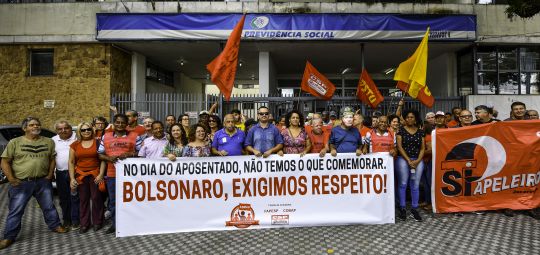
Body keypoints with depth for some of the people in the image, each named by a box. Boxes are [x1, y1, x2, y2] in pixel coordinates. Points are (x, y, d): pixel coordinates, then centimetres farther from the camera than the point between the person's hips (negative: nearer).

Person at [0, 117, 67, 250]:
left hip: (43, 181, 2)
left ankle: (55, 225, 29)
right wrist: (11, 179, -9)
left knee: (48, 206, 13)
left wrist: (50, 174, 1)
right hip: (21, 183, -2)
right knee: (15, 210, 6)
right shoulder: (15, 142, -3)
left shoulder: (49, 142, 5)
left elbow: (52, 158, 11)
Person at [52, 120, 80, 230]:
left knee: (75, 197, -1)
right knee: (63, 198, 12)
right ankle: (66, 221, 25)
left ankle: (75, 221, 7)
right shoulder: (53, 140, 9)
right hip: (61, 173, 4)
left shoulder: (76, 138, -1)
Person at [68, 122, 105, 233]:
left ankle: (97, 222, 15)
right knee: (83, 200, 7)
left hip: (95, 175, -2)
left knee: (96, 198, 0)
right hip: (81, 175, 2)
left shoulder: (98, 142, 1)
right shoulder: (75, 145, 7)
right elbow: (71, 162, 8)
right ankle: (84, 224, 19)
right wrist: (72, 178, 1)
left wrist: (101, 174, -8)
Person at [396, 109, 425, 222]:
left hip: (418, 160, 3)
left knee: (415, 185, 3)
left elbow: (422, 148, 8)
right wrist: (408, 160, -10)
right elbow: (399, 146, -4)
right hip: (403, 159, -2)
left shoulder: (420, 131, 10)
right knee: (403, 184, -3)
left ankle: (414, 209, 11)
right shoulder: (401, 130, 2)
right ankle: (402, 208, 5)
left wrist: (417, 160, -7)